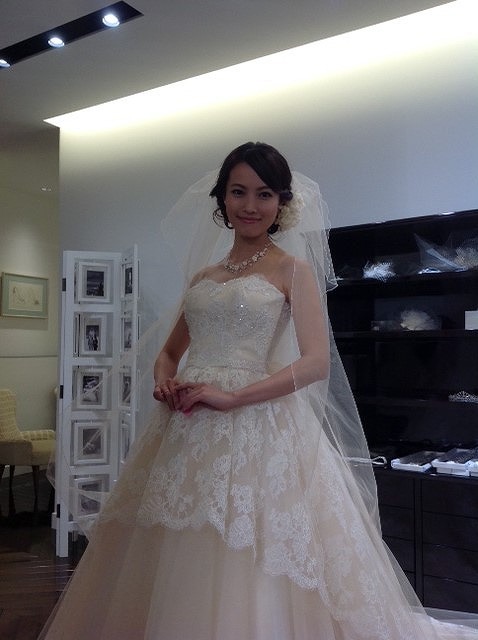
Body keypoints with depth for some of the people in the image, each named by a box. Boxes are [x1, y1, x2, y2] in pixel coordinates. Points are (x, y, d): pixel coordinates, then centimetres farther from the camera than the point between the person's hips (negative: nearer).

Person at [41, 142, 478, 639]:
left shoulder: (292, 269, 1)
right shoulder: (202, 275, 16)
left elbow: (317, 361, -9)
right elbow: (170, 351, 22)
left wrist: (231, 397, -17)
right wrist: (165, 382, -2)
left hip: (256, 427, -5)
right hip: (186, 429, 5)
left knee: (250, 580, -1)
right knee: (172, 570, 10)